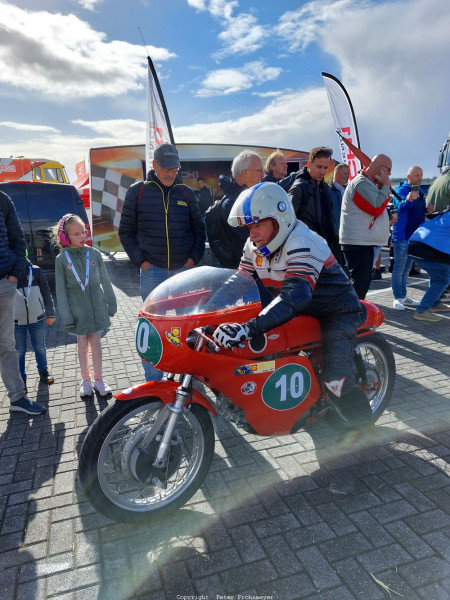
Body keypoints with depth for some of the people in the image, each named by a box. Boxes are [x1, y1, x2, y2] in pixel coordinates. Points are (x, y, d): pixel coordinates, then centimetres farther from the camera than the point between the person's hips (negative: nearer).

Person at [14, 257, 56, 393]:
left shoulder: (35, 270, -3)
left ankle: (43, 372, 34)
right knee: (19, 351, 9)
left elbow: (46, 293, 4)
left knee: (40, 348, 14)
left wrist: (50, 314, 7)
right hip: (16, 321, -1)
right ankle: (21, 379, 25)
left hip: (37, 318, 1)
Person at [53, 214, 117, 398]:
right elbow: (61, 290, -4)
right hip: (78, 310, -1)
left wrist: (111, 304, 8)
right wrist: (66, 317, -7)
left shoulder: (94, 254, -1)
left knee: (96, 343, 8)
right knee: (82, 345, 11)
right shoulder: (62, 259, -4)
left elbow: (105, 281, 6)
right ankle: (85, 380, 26)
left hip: (97, 307, 1)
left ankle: (98, 379, 21)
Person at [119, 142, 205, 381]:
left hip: (183, 270, 2)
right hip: (152, 270, -2)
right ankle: (153, 381, 12)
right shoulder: (137, 191, 3)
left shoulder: (186, 193, 9)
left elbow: (198, 229, 14)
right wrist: (140, 261, -4)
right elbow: (125, 231, 6)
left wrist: (194, 258, 1)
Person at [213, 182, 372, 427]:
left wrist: (249, 328, -54)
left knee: (337, 385, -22)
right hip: (298, 312, 8)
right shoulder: (255, 247, -2)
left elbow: (295, 294, -44)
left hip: (335, 312, -8)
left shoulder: (301, 244, -29)